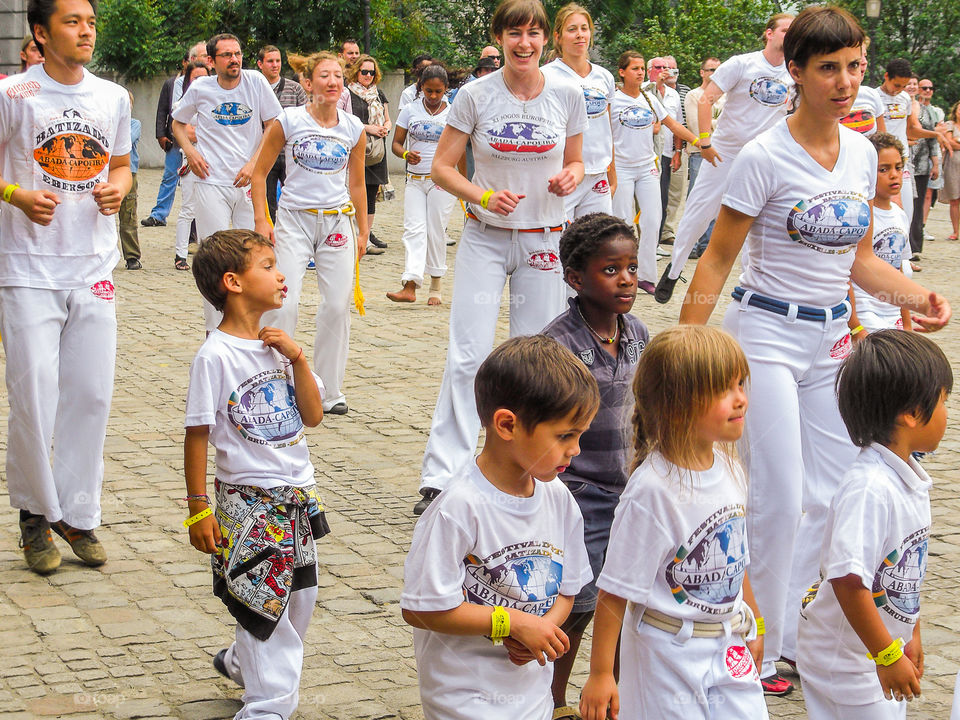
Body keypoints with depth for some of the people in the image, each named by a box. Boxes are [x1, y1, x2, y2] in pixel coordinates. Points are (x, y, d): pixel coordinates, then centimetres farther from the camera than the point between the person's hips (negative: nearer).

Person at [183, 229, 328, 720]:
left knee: (299, 598, 16)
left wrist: (297, 359, -8)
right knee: (265, 604, -4)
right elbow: (197, 435, -11)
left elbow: (313, 416, 5)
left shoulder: (277, 346, 6)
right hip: (247, 500, -7)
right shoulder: (215, 355, -14)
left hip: (297, 495, 7)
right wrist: (198, 509, -12)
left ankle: (241, 663, 39)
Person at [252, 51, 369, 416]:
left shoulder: (353, 128, 5)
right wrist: (260, 219, -6)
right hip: (294, 218, -3)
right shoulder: (289, 121, -5)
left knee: (338, 306, 2)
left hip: (338, 220, 3)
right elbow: (259, 172, 2)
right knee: (282, 304, -10)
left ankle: (329, 391, 16)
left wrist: (363, 231, 16)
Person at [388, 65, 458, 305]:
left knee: (435, 232, 1)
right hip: (415, 180, 1)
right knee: (414, 229, -9)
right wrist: (406, 154, -15)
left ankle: (436, 287, 13)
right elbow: (396, 143, 6)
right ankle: (410, 287, -19)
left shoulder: (453, 114, 3)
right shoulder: (410, 110, 5)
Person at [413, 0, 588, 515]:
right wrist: (485, 197, -20)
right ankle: (441, 478, -5)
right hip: (484, 237, -2)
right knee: (467, 355, -8)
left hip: (543, 239, 2)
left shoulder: (567, 96, -2)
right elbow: (442, 167, -3)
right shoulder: (475, 96, -7)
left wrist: (571, 176, -12)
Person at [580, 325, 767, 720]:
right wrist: (600, 674, -15)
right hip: (668, 650, -7)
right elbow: (616, 590, -18)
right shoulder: (652, 488, -22)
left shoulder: (729, 470, 1)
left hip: (730, 646, 7)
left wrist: (753, 628, 24)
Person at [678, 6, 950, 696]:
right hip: (767, 334, -6)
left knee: (833, 495, 8)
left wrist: (917, 295, -3)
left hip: (831, 339, 6)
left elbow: (861, 258, 14)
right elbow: (718, 259, -10)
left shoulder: (862, 153, 5)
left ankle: (796, 636, 24)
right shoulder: (765, 157, -14)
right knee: (778, 500, -5)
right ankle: (757, 650, 12)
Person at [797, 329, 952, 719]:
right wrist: (889, 656, -25)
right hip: (847, 662, -9)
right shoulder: (869, 489, -27)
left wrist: (911, 636, 22)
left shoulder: (910, 478, 4)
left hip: (887, 647, 9)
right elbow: (848, 579, -31)